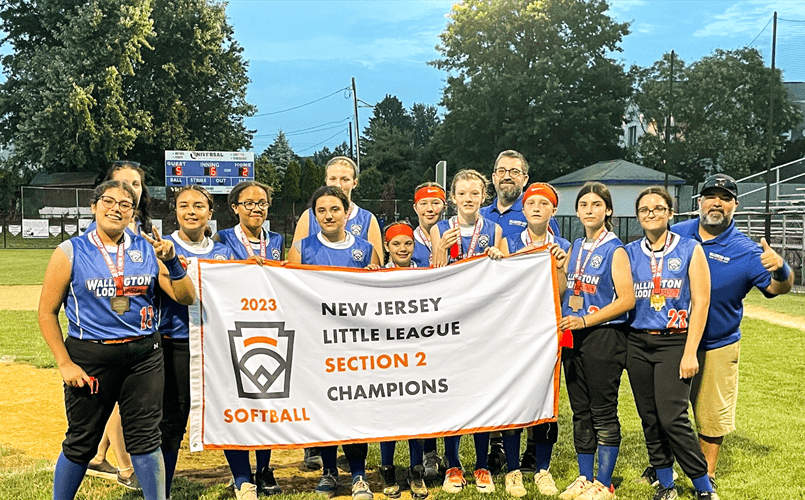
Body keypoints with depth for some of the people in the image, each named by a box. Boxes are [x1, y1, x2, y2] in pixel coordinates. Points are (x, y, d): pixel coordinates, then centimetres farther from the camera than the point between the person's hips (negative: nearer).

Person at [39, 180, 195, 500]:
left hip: (144, 356, 2)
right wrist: (65, 364, -6)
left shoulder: (147, 250, 5)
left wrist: (171, 261, -13)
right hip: (90, 357, -2)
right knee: (81, 442, 8)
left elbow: (186, 297, 3)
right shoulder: (70, 253, -2)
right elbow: (47, 312, 0)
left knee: (146, 438, 7)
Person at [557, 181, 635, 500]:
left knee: (603, 412, 0)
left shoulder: (614, 250, -7)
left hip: (604, 336, -7)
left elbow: (627, 299, -15)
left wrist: (585, 320, -19)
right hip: (573, 337, 7)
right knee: (580, 411, 11)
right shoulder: (576, 248, 13)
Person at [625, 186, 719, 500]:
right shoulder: (629, 253, 8)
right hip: (638, 343, 4)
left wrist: (690, 353, -10)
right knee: (649, 419, 7)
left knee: (672, 418, -12)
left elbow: (701, 303, -4)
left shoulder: (690, 250, 0)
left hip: (674, 343, -4)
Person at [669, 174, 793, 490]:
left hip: (717, 348, -2)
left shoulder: (745, 251, -10)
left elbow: (778, 287, -18)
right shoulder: (675, 235, -2)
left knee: (713, 416, 7)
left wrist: (780, 269, -40)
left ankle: (707, 479, 25)